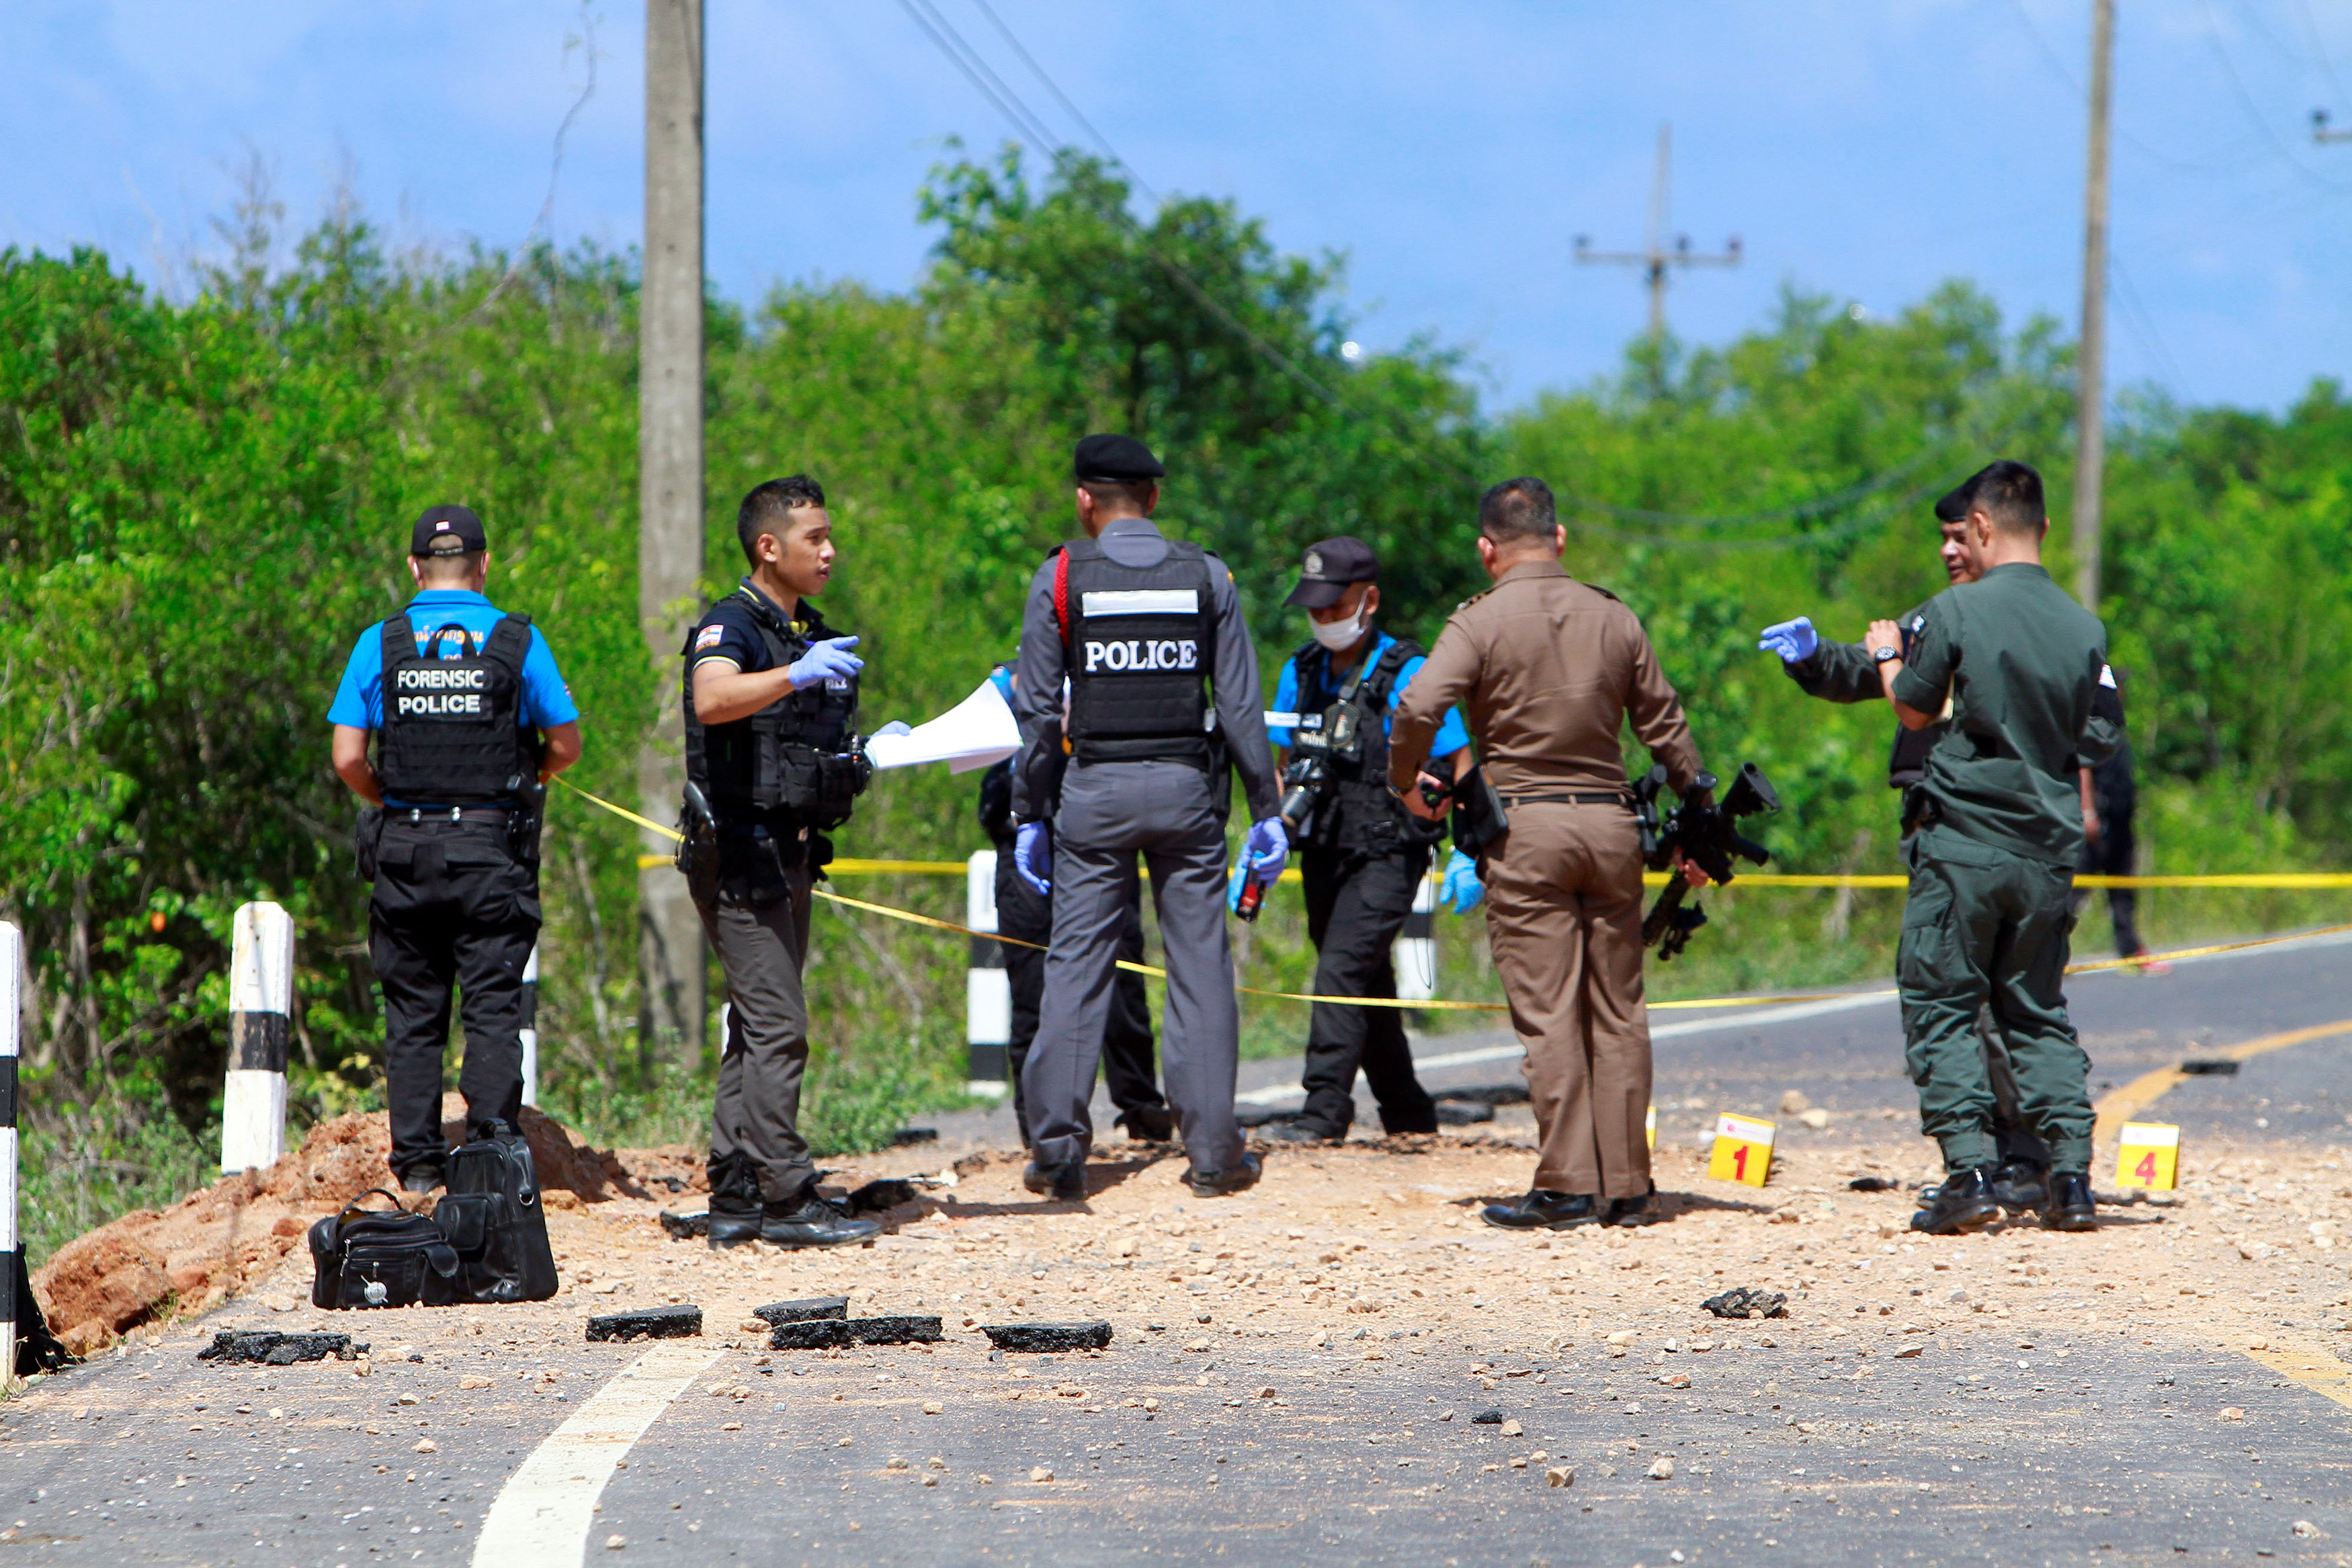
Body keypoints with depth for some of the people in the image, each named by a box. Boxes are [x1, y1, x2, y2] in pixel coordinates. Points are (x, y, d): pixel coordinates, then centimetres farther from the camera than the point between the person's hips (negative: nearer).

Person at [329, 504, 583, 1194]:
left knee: (413, 1013, 8)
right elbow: (566, 745, 1)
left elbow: (348, 758, -3)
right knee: (493, 1008, 2)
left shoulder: (380, 644, 0)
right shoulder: (518, 642, -2)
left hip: (405, 849, 1)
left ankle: (417, 1163, 7)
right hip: (493, 846, -1)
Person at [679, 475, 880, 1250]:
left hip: (791, 856, 9)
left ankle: (735, 1200, 12)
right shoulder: (731, 626, -10)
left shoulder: (813, 634, 18)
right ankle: (786, 1201, -11)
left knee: (756, 1029, 10)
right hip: (742, 852, -9)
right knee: (776, 1027, -11)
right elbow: (713, 700, -33)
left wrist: (866, 754, 13)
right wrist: (797, 673, -45)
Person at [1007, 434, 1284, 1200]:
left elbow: (1038, 711, -1)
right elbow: (1242, 704, 2)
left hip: (1094, 791, -1)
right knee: (1200, 965, 3)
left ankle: (1057, 1145, -3)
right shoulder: (1206, 576, 4)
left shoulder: (1060, 578, 0)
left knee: (1076, 965, 2)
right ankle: (1213, 1152, 2)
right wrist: (1265, 811, 6)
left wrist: (1029, 815, 5)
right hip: (1186, 790, 1)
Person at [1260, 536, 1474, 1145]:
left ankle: (1325, 1110, -20)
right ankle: (1407, 1112, 26)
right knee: (1366, 984, 13)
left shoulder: (1408, 676, -10)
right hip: (1323, 854, 7)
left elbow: (1461, 765, -7)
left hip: (1388, 856, -7)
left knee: (1342, 971, -18)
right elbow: (1284, 766, 19)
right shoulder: (1301, 673, 8)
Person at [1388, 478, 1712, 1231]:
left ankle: (1566, 1187, -6)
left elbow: (1418, 708, -17)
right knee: (1617, 1011, 8)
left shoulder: (1482, 622, -5)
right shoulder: (1615, 619, 8)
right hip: (1611, 823, 4)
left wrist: (1405, 782, 2)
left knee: (1547, 1014, -3)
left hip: (1526, 828, -4)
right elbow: (1664, 725, 12)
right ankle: (1627, 1187, 10)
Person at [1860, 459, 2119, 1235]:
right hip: (2048, 850, 4)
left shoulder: (1957, 612, -10)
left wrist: (1888, 655, 21)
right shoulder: (2083, 626, 3)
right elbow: (2094, 741, 8)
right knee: (2038, 1013, 13)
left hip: (1962, 843, -4)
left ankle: (1970, 1170, -9)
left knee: (1939, 1006, 3)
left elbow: (1913, 711, 2)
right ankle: (2071, 1176, 2)